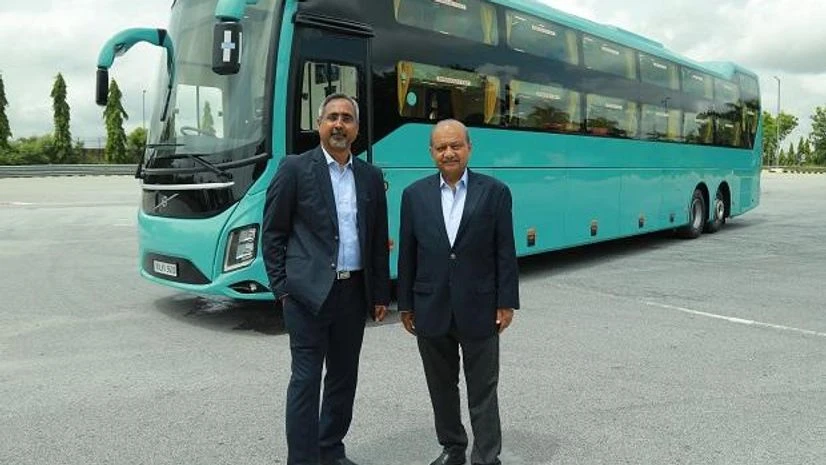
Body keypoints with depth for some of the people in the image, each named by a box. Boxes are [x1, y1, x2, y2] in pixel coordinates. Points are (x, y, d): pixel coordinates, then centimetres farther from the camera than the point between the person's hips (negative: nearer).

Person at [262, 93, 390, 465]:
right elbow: (272, 233, -2)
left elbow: (379, 239, 12)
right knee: (306, 379, 0)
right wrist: (282, 288, -7)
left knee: (344, 376, 14)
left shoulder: (371, 176, 9)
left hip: (354, 292, 5)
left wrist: (381, 294, 9)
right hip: (308, 293, -5)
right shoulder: (294, 168, -3)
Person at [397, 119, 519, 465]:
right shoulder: (415, 194, 3)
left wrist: (506, 302, -6)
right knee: (441, 387, 16)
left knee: (482, 391, 6)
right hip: (431, 310, 3)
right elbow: (407, 254, 4)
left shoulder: (494, 192, -2)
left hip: (479, 309, -2)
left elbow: (505, 252, -2)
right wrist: (406, 304, 4)